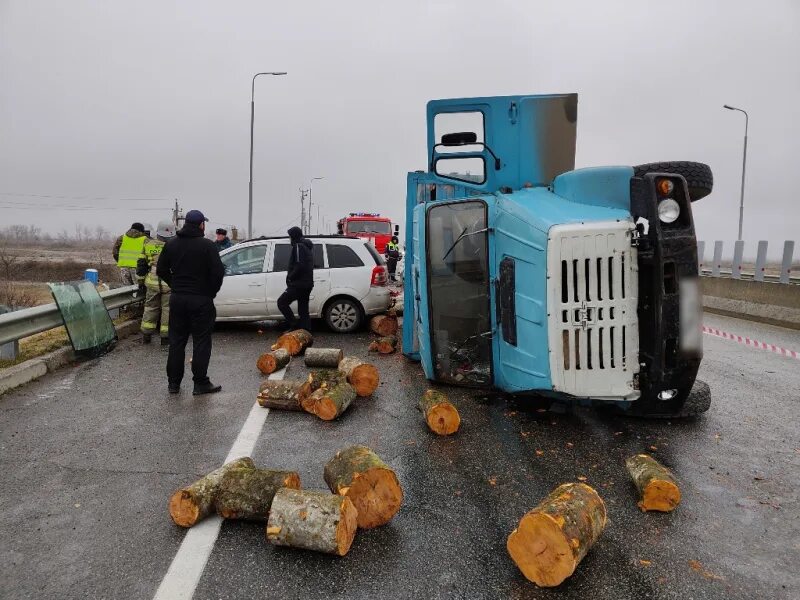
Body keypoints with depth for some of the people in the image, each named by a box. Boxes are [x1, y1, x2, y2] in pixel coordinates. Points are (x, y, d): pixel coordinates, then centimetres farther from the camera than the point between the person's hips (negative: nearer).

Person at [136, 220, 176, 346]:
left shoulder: (148, 244, 5)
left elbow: (141, 264, 10)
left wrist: (141, 281, 19)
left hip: (152, 283, 3)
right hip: (170, 284, -3)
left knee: (150, 308, 16)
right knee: (167, 310, 6)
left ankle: (146, 336, 21)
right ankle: (165, 337, 10)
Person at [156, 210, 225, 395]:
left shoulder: (171, 244, 6)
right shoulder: (207, 245, -10)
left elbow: (161, 270, 10)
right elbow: (218, 272, -15)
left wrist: (176, 286, 16)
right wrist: (211, 292, -1)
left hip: (177, 298, 5)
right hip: (201, 300, -5)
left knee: (176, 341, 12)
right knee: (201, 342, 2)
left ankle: (173, 382, 17)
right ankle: (200, 383, 4)